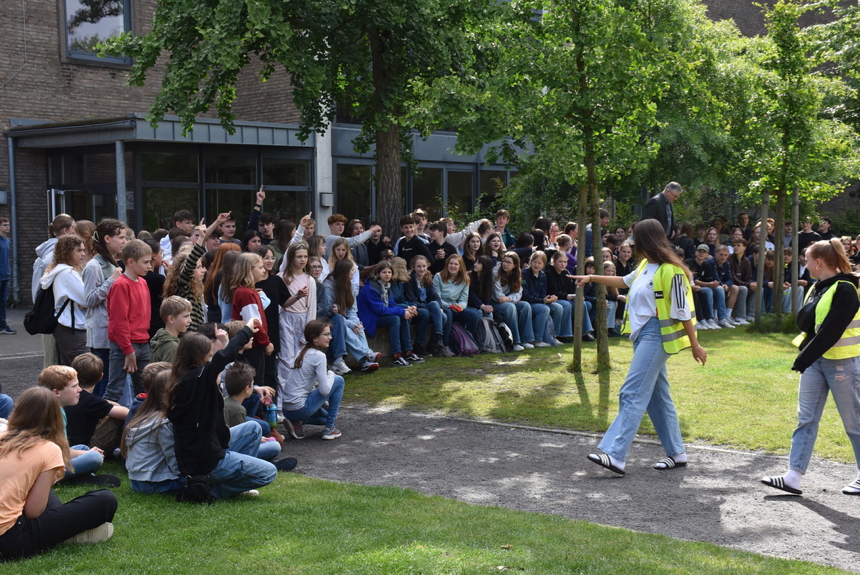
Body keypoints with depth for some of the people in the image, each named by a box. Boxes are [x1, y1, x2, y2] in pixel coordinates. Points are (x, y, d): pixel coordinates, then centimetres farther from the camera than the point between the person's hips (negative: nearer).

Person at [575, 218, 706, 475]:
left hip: (656, 335, -9)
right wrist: (592, 278, 33)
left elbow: (682, 311, -13)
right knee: (657, 396, 13)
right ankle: (676, 453, 22)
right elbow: (625, 281, 31)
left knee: (632, 394, -14)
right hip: (642, 333, 9)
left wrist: (695, 345, -10)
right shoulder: (646, 266, 11)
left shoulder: (670, 270, -15)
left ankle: (615, 454, -18)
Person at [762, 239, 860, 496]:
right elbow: (804, 323, 12)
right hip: (815, 360, 8)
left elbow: (831, 331, -22)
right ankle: (794, 478, 3)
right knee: (806, 419, 4)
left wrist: (803, 359, -20)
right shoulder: (817, 287, 10)